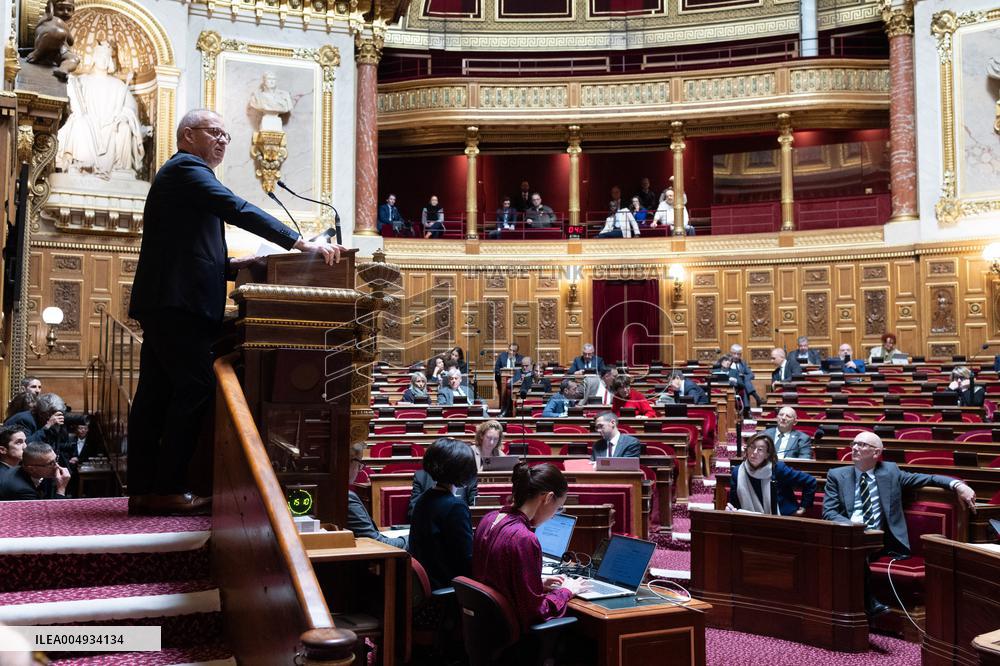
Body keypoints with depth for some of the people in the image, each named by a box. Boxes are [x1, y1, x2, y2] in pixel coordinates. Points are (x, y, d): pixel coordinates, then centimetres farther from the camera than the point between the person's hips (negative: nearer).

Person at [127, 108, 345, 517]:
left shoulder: (179, 174, 27)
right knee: (195, 388, -10)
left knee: (157, 393, 8)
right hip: (178, 303, -11)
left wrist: (230, 266, 9)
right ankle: (168, 489, -7)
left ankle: (143, 491, 11)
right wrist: (301, 243, -22)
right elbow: (238, 210, -19)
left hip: (163, 303, 11)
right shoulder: (186, 168, -5)